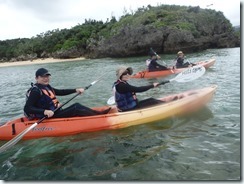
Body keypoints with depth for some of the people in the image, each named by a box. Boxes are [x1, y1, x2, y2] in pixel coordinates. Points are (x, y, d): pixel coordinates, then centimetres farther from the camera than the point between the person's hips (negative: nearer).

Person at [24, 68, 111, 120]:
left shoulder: (46, 87, 10)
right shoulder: (35, 91, -17)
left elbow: (60, 92, 20)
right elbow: (27, 108, -24)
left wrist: (76, 90, 15)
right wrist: (44, 111, -36)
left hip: (56, 113, 9)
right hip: (50, 118, -9)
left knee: (76, 105, 3)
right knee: (75, 109, -15)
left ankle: (98, 113, 0)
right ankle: (99, 116, -9)